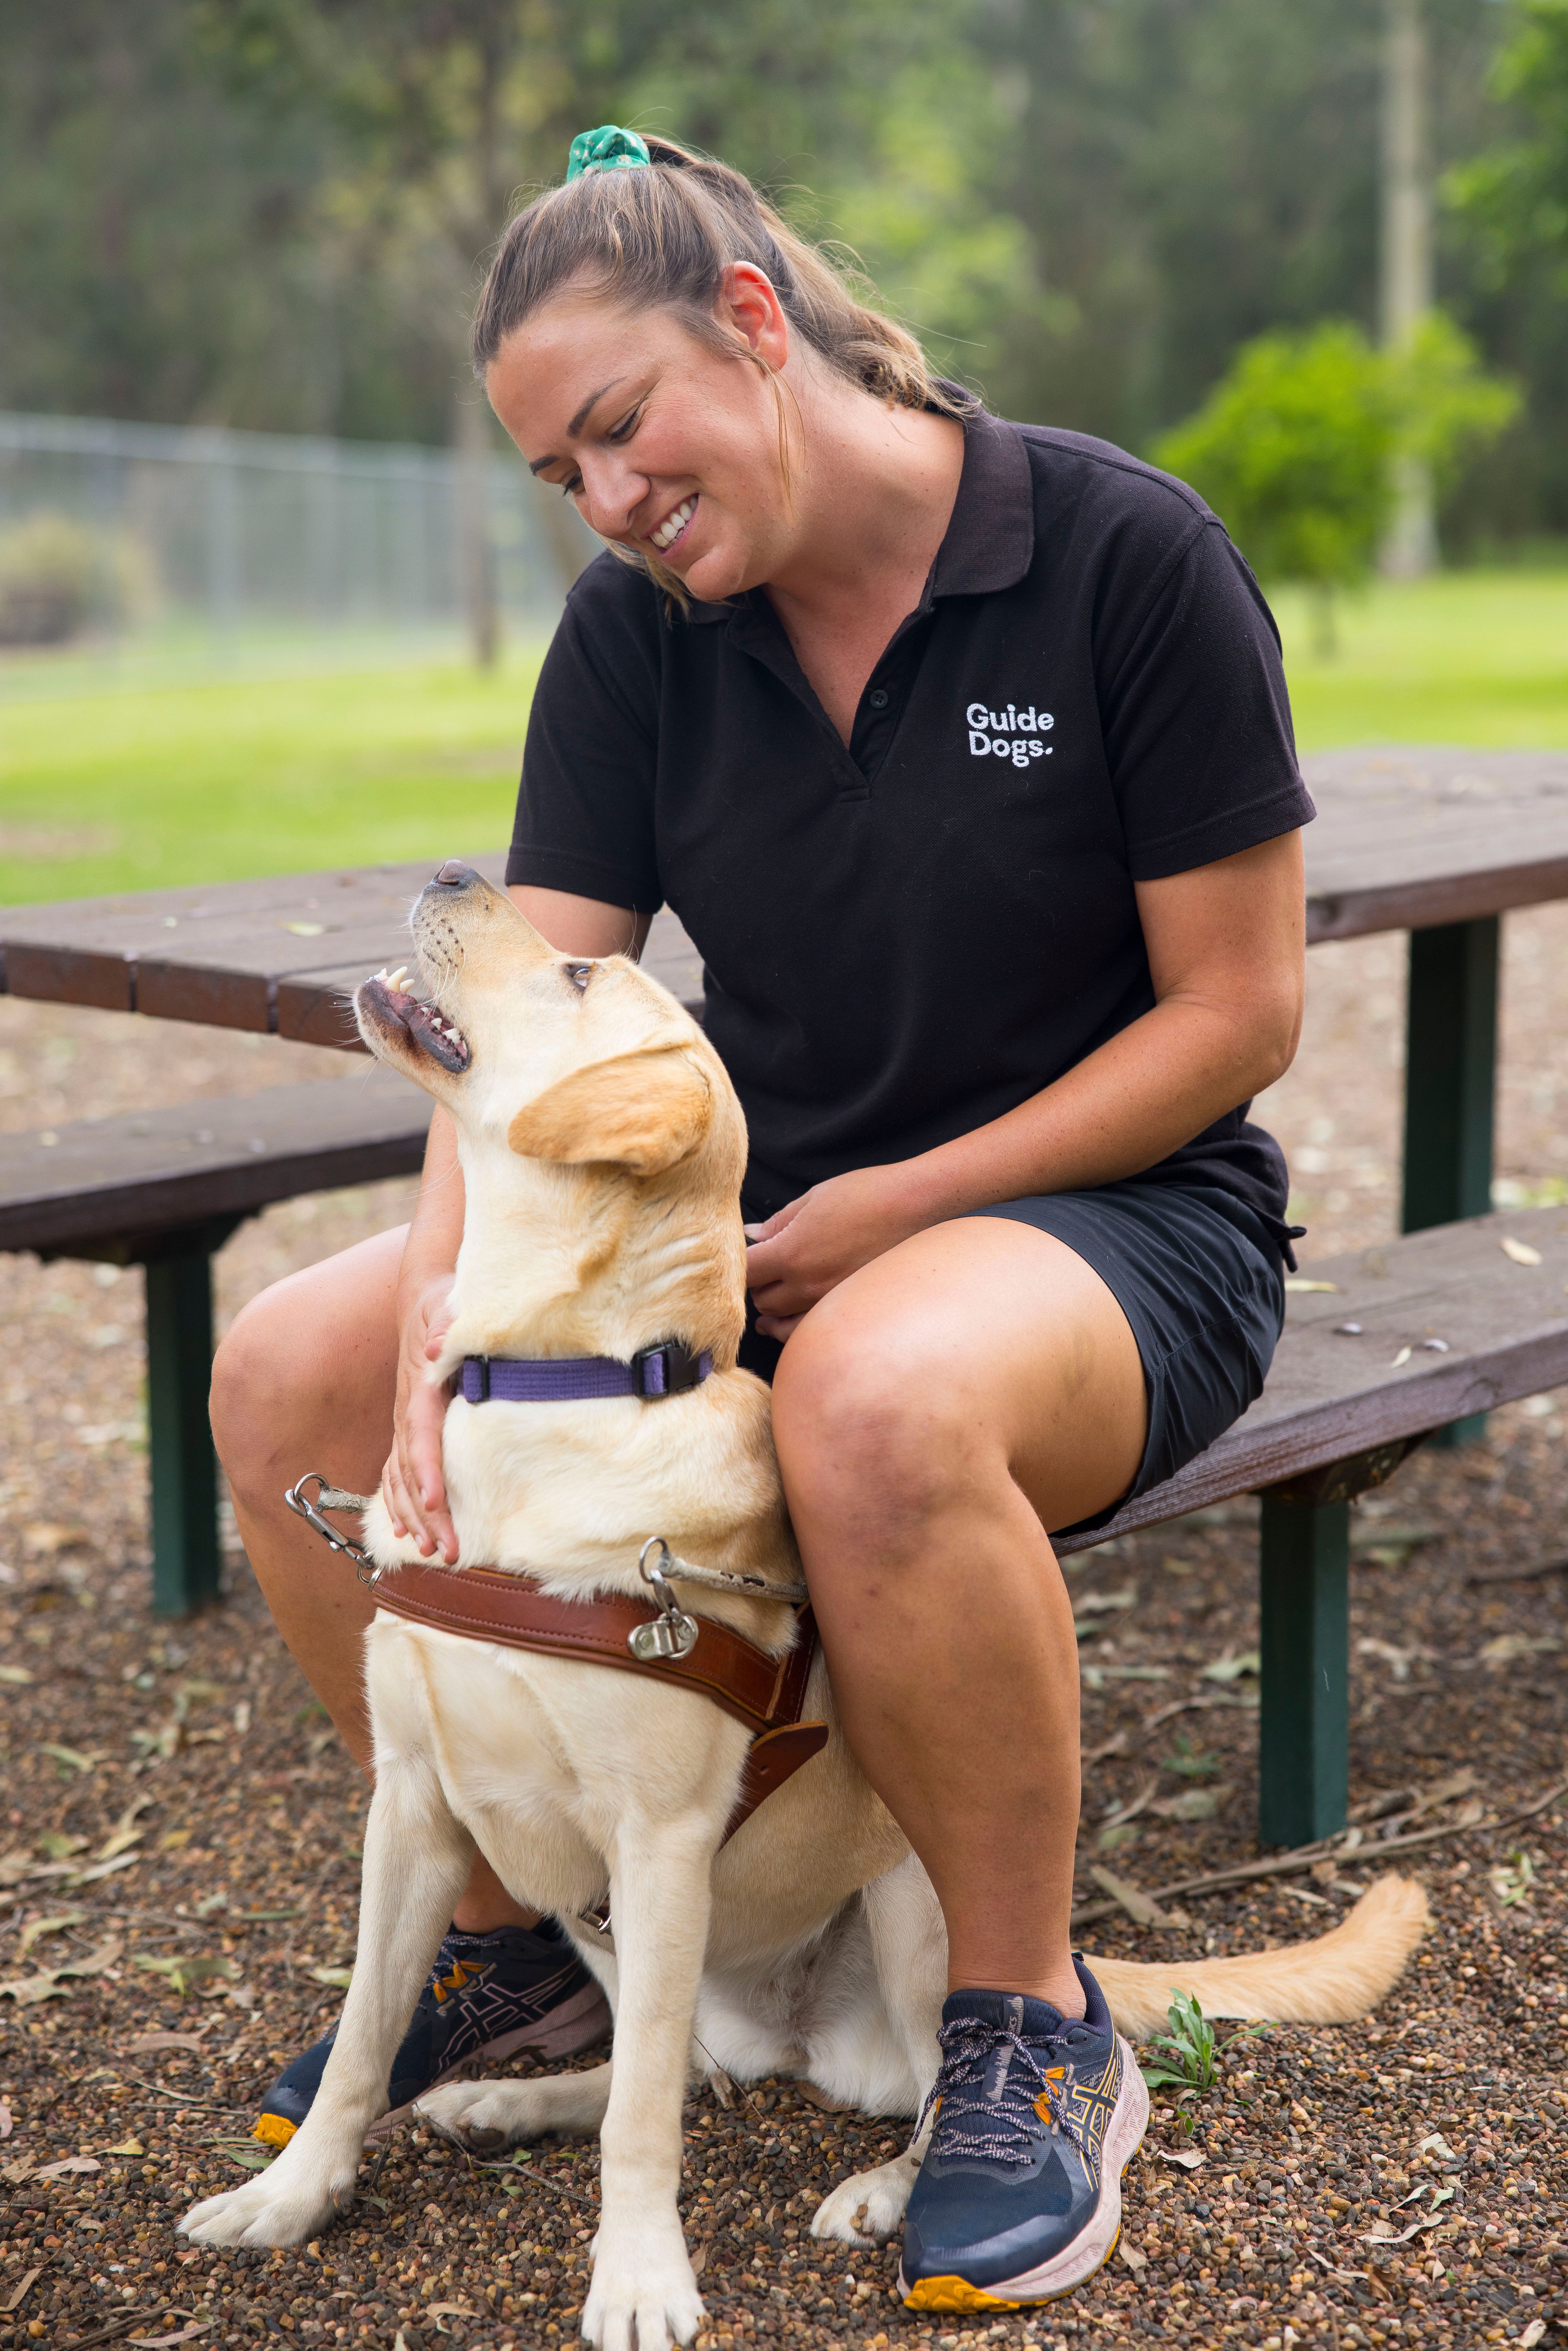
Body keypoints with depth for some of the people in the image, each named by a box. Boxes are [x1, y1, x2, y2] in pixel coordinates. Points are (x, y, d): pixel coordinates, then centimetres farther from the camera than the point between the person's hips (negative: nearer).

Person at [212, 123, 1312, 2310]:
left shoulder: (1128, 558, -14)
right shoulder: (637, 632, 0)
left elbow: (1234, 1015, -13)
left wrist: (897, 1210, -18)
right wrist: (445, 1305, -25)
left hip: (1119, 1216, -5)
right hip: (760, 1226, 6)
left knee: (879, 1399, -41)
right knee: (288, 1373, -11)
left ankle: (1034, 2024, -16)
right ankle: (515, 1934, 9)